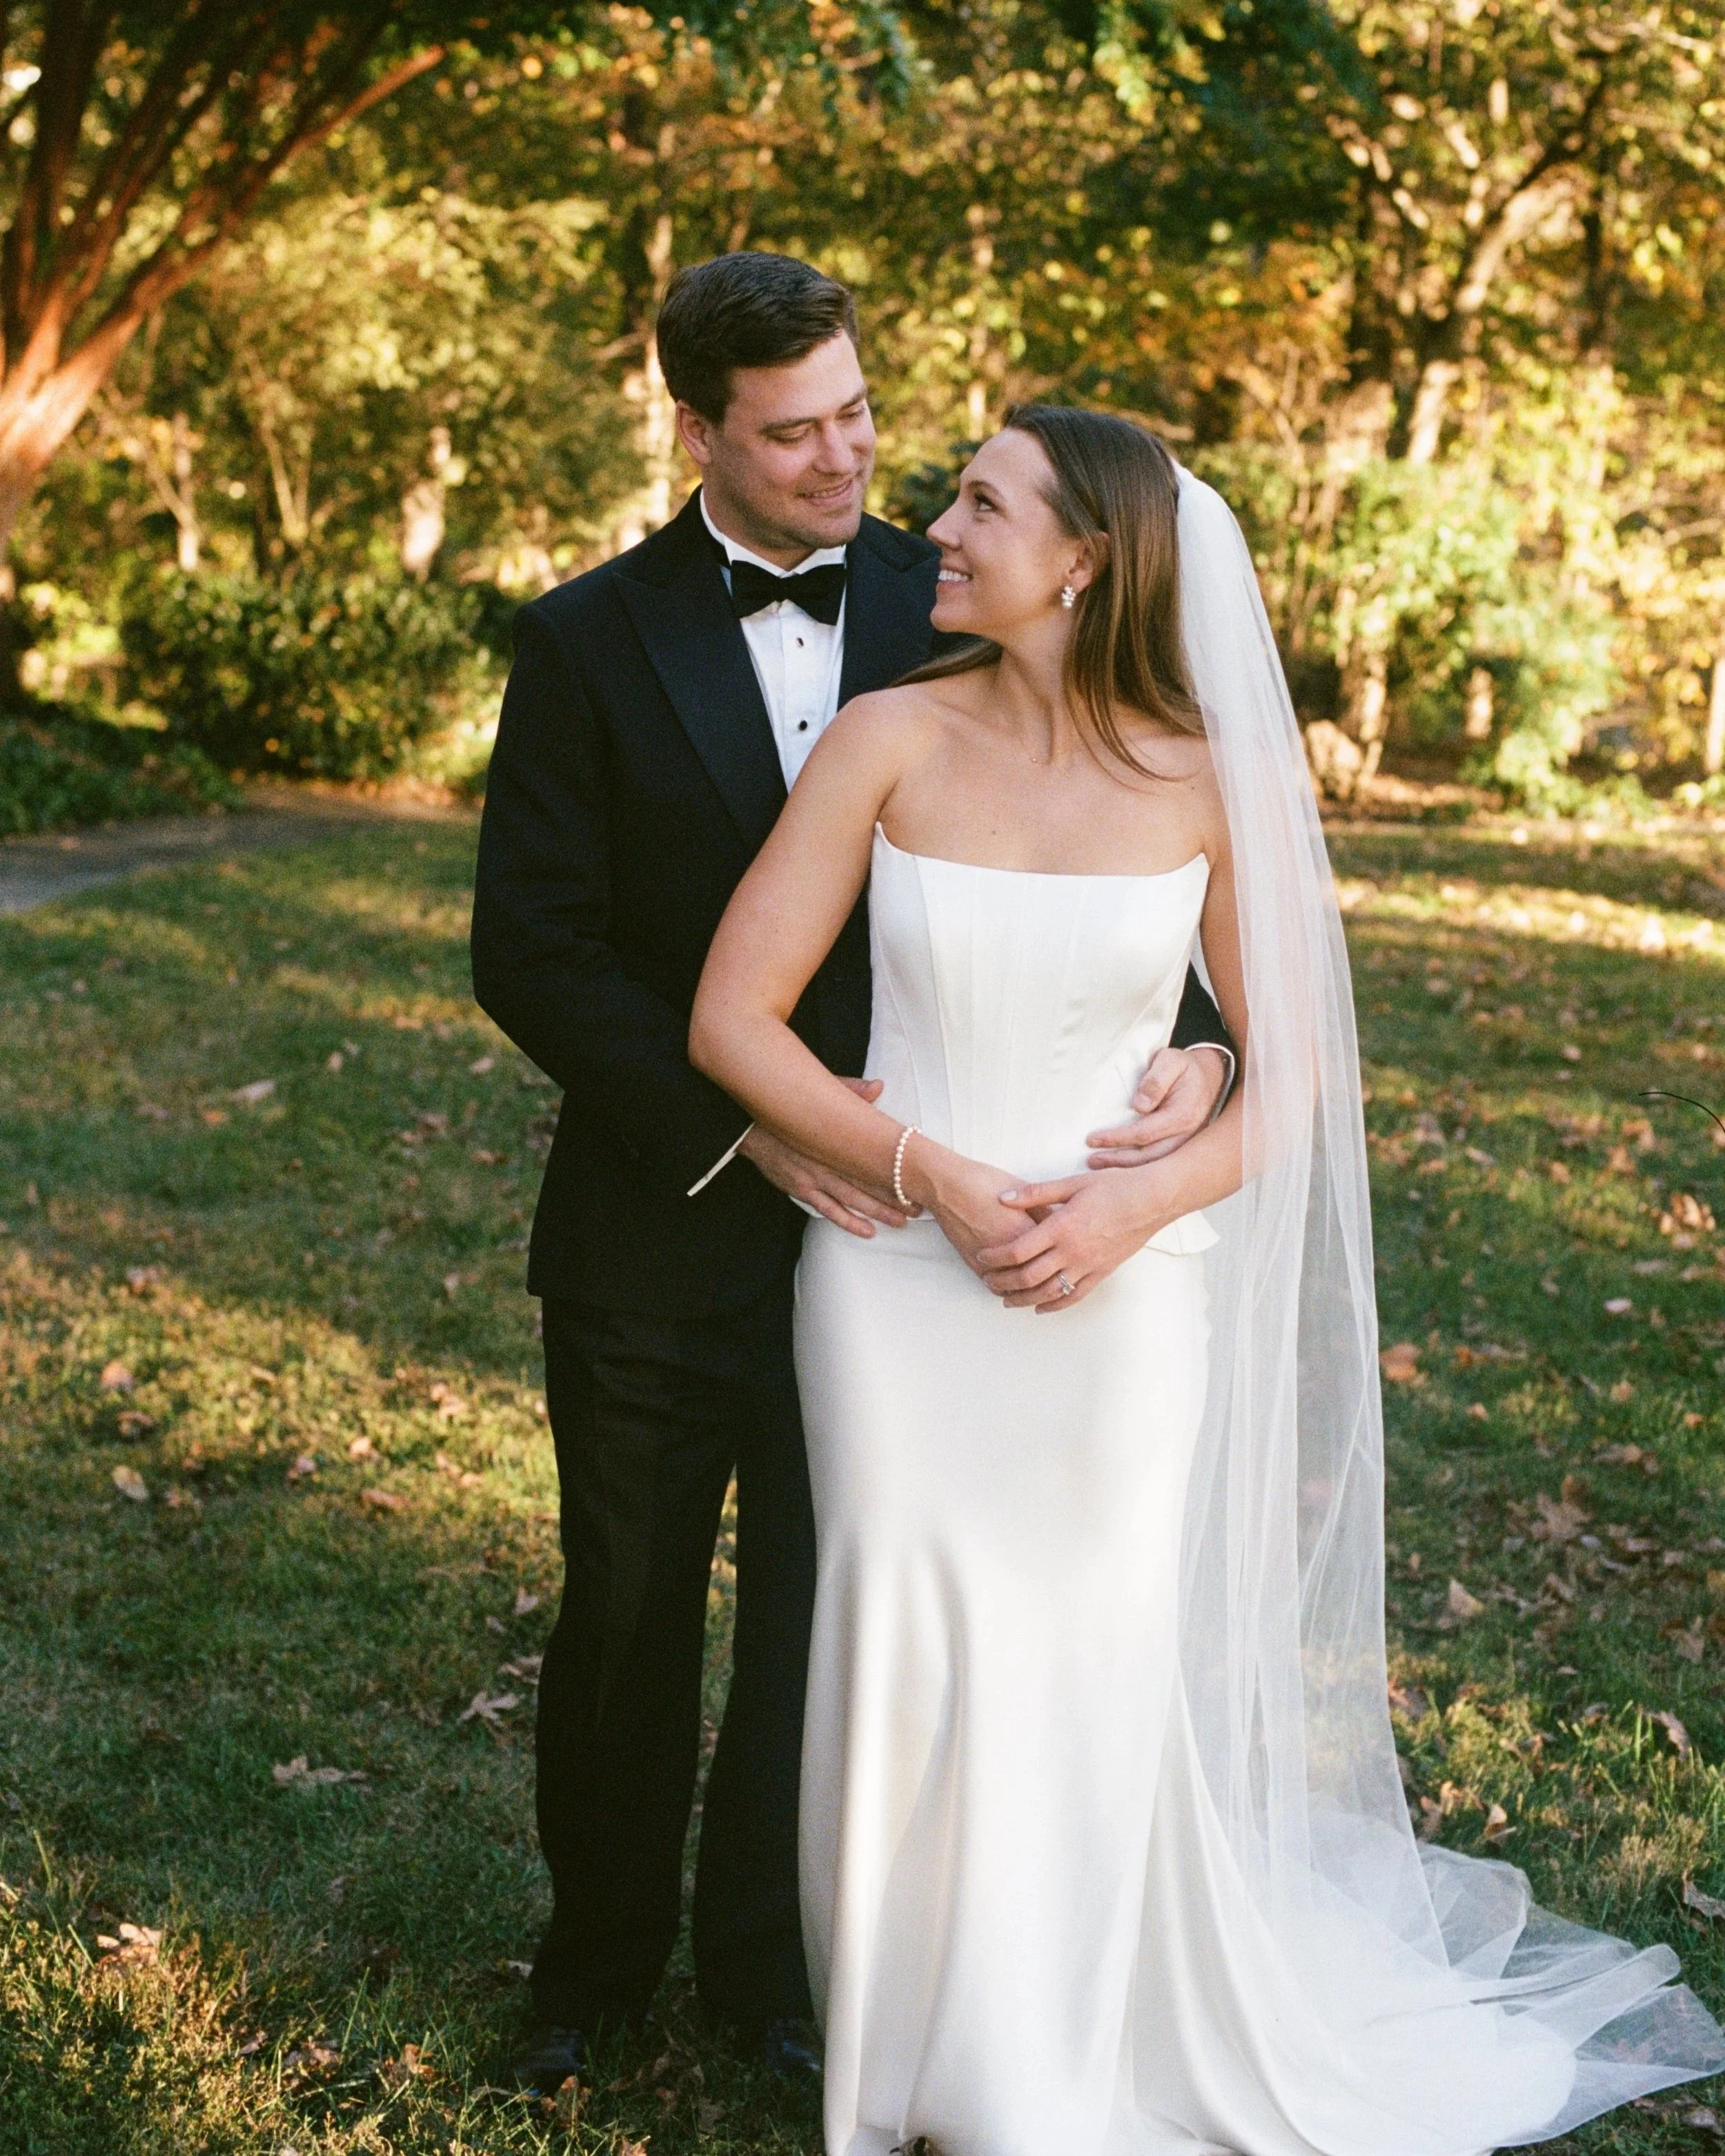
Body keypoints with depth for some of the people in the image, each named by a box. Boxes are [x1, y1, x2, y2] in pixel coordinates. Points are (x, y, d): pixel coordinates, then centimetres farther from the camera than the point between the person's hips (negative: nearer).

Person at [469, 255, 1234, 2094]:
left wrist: (1197, 1040, -21)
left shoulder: (954, 619, -3)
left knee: (823, 1617, 15)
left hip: (879, 1213, 1)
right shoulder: (589, 644, -6)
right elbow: (530, 952, -10)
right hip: (657, 1235, -1)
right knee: (625, 1618, 16)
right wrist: (739, 1125, -20)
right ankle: (603, 1947, 39)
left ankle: (765, 1949, 37)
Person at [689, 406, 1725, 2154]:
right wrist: (929, 1178, -15)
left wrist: (1141, 1206, -14)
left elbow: (1292, 1069, 2)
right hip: (899, 1282, 0)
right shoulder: (894, 741, -6)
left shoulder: (1212, 782, -5)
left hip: (1122, 1299, 0)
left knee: (1097, 1683, 10)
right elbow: (733, 1019, -6)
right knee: (912, 1672, 7)